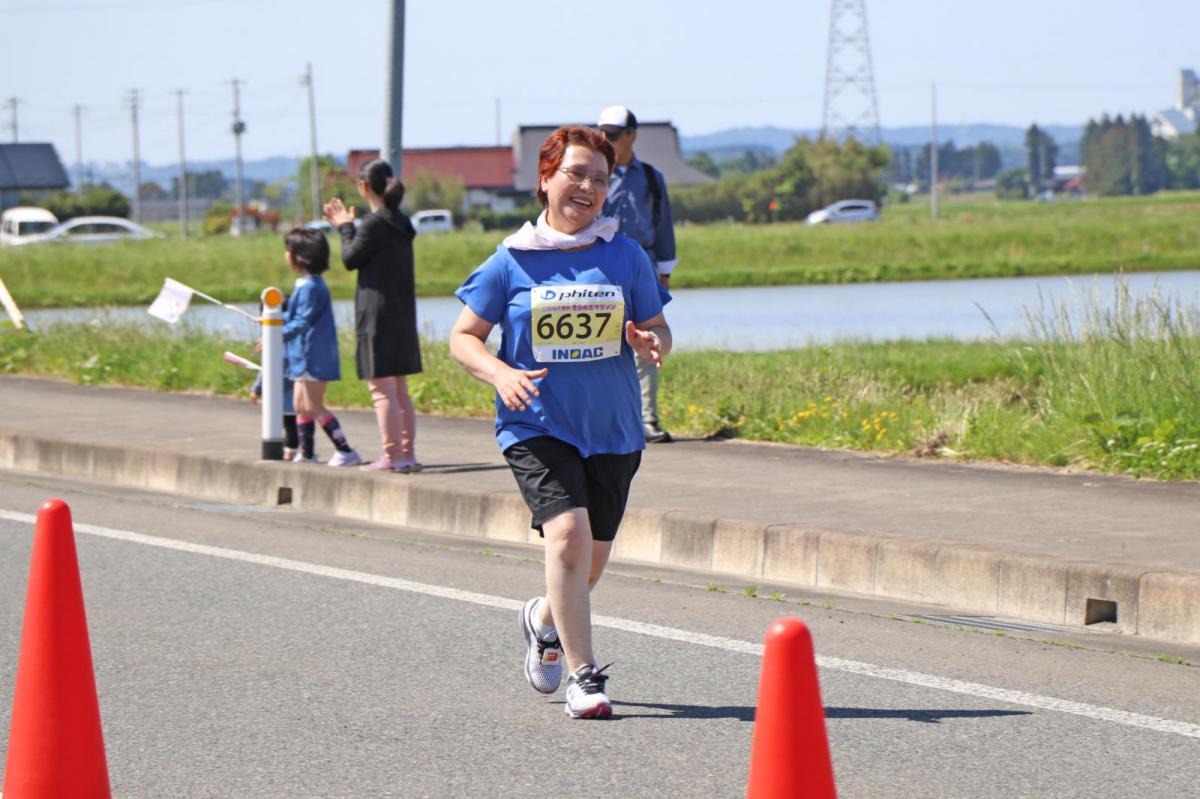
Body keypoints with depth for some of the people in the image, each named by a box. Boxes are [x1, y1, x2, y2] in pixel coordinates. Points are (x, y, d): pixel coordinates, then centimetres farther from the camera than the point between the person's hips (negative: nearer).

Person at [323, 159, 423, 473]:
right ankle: (407, 453, 15)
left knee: (381, 389, -6)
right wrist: (347, 227, 25)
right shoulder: (401, 223, 11)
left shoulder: (375, 224, -15)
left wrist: (345, 228, 8)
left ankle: (392, 455, -8)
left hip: (378, 316, -9)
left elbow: (351, 259, -7)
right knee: (400, 390, 13)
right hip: (402, 314, 9)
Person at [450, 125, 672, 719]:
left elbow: (658, 330, 10)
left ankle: (545, 621, 46)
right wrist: (501, 374, -16)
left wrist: (651, 343, -15)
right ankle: (584, 676, -13)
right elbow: (464, 337, 4)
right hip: (537, 425, -3)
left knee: (592, 556, 12)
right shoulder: (512, 260, -2)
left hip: (612, 429, 3)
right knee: (568, 532, -22)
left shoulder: (626, 256, 3)